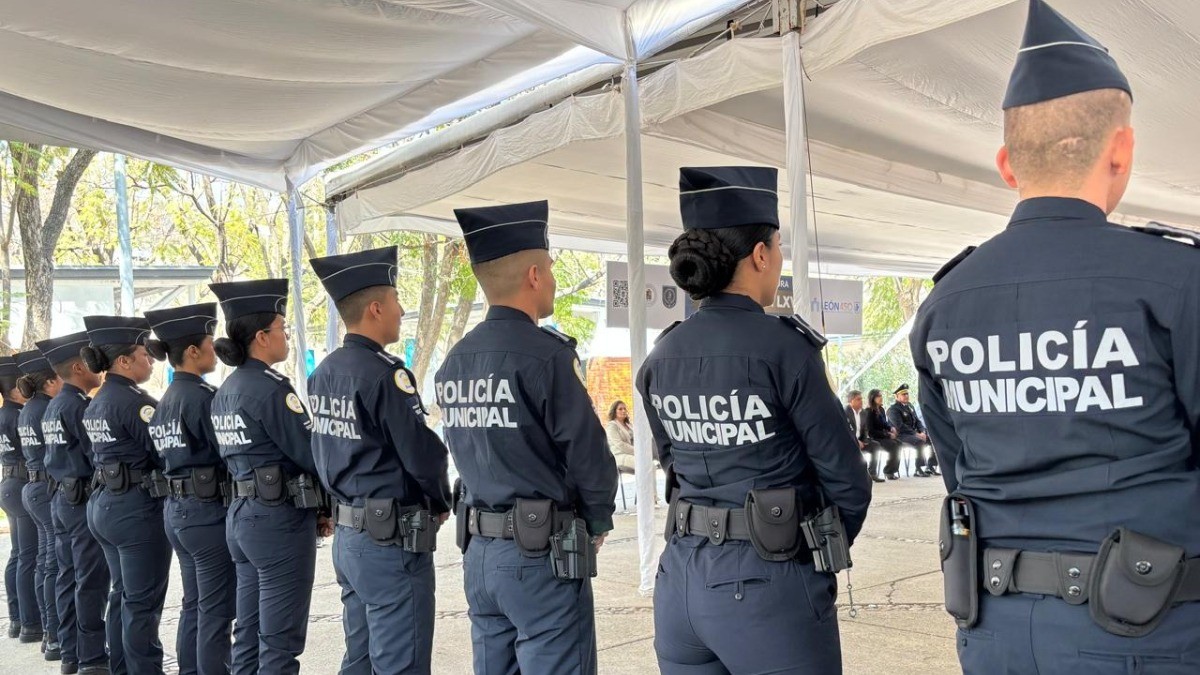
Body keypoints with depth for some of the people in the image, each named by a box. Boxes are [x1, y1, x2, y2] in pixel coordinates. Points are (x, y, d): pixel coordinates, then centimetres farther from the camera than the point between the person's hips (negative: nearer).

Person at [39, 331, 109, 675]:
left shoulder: (53, 407, 13)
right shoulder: (80, 406, -16)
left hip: (63, 498, 10)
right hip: (87, 501, -9)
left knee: (69, 576, 13)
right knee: (92, 581, -5)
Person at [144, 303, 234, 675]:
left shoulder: (165, 401, 11)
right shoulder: (204, 396, -16)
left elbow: (170, 456, 14)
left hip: (177, 509, 9)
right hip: (209, 510, -9)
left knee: (194, 605, 16)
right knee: (216, 611, -2)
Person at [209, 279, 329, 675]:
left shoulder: (226, 390, 12)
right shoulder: (271, 388, -16)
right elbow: (310, 454, -17)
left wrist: (313, 507, 11)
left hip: (242, 515, 9)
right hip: (281, 520, -9)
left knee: (250, 632, 15)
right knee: (280, 641, -2)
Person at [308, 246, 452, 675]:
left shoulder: (323, 374, 9)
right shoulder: (384, 372, -18)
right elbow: (424, 455, -19)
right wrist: (440, 503, -1)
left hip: (348, 534, 9)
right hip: (392, 540, -9)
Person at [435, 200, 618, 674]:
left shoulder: (453, 363, 7)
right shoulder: (545, 355, -16)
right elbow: (589, 456, -15)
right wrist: (597, 523, 4)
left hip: (479, 549, 8)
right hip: (541, 553, -7)